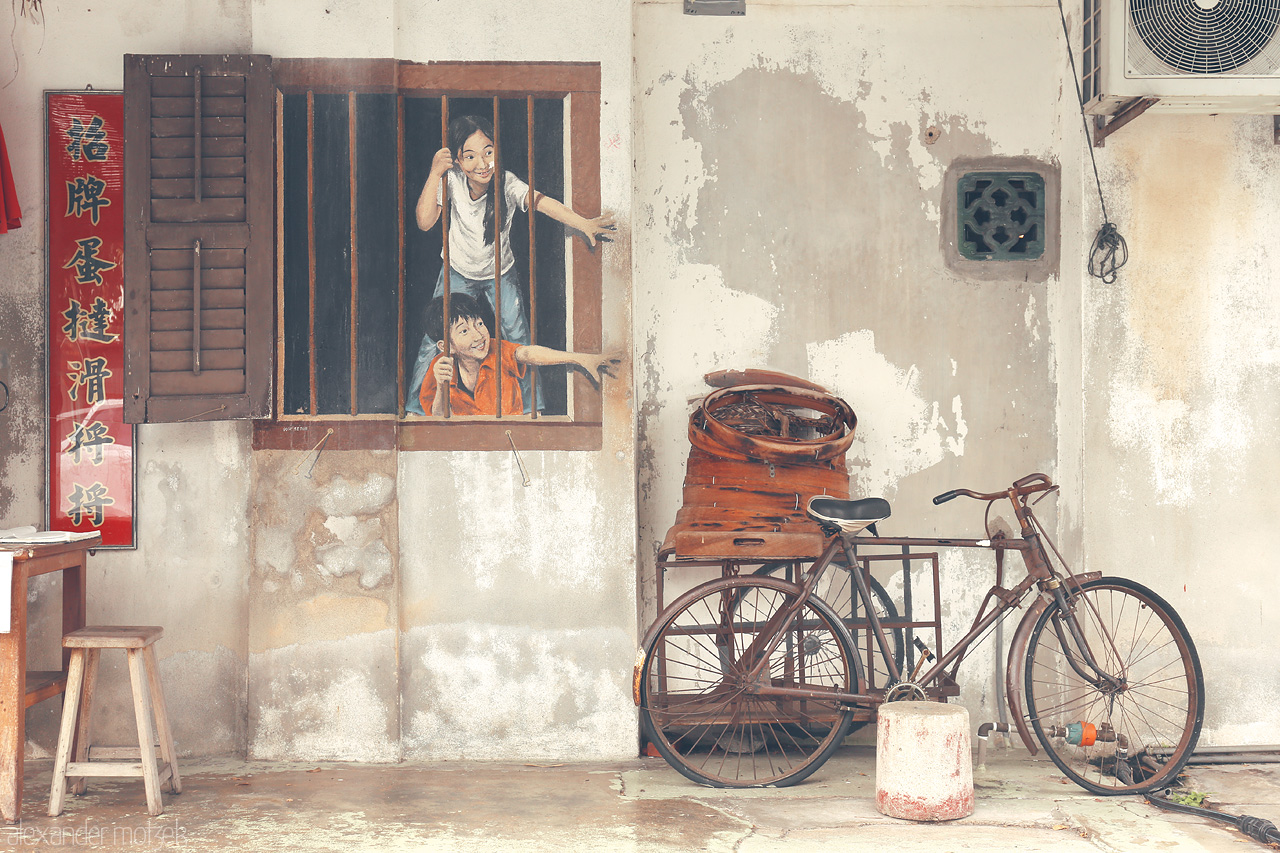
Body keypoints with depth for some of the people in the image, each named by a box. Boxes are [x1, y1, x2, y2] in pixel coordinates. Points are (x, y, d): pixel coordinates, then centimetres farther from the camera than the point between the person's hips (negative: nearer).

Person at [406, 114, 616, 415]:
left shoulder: (507, 184, -27)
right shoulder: (452, 179, -22)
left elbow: (541, 202, -42)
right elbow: (425, 221, -26)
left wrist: (583, 223, -57)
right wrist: (434, 174, -34)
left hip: (501, 274, 0)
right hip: (458, 272, 1)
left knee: (518, 339, -1)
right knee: (435, 338, 0)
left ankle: (531, 405, 17)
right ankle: (417, 406, 16)